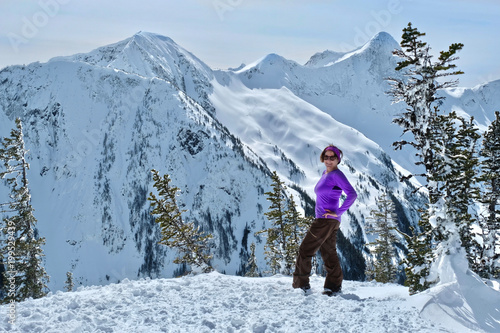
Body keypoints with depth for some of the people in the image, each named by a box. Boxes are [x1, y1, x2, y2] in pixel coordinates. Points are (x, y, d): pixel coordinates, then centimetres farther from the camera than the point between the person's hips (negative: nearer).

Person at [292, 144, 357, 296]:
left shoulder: (336, 174, -14)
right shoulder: (325, 174, 14)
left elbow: (352, 194, -23)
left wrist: (338, 212, -20)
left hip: (326, 220, -10)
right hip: (330, 222, 10)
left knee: (305, 250, -3)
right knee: (328, 252, 12)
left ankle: (301, 284, 5)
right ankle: (334, 286, 17)